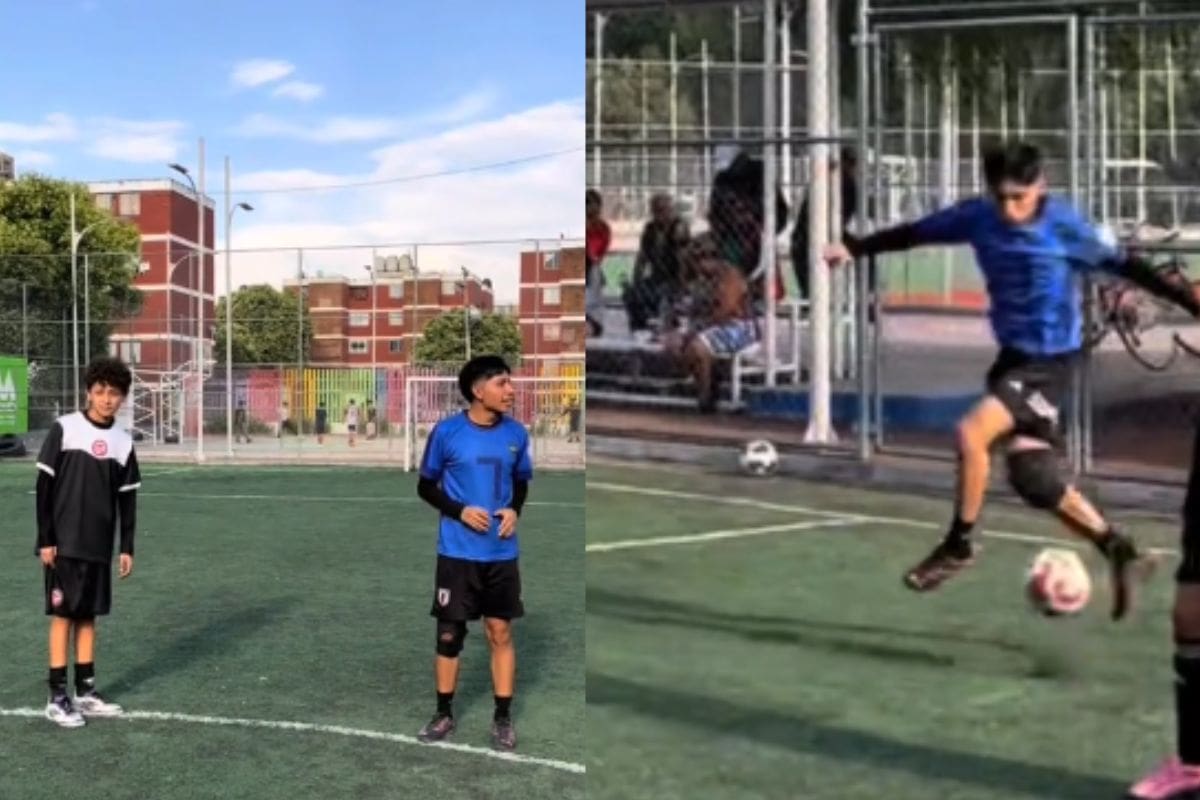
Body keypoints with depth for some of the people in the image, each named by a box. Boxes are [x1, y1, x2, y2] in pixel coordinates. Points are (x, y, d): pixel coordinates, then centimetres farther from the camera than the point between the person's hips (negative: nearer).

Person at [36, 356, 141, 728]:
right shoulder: (64, 428, -7)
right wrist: (45, 539, -10)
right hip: (64, 544, -4)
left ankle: (86, 692, 18)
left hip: (100, 547, 4)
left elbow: (128, 499, 10)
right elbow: (44, 487, -7)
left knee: (88, 616, 10)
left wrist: (127, 548, 7)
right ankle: (57, 698, 6)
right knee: (63, 615, -1)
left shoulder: (123, 442, 5)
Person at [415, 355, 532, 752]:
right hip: (457, 553, -2)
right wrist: (459, 510, -15)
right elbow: (425, 486, 1)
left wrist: (515, 510, -6)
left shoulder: (516, 433, 0)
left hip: (502, 554, 2)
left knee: (501, 633, 6)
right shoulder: (447, 432, -9)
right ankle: (444, 714, 22)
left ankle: (503, 718, 18)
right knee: (449, 634, 6)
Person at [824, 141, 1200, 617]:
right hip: (1012, 355, 6)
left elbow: (1123, 265, -9)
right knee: (1032, 479, 7)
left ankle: (958, 546, -3)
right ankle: (1119, 552, 25)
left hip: (1050, 361, -6)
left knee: (971, 432, -23)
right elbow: (916, 233, 7)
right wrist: (854, 248, 3)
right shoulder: (977, 217, -4)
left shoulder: (1065, 226, -15)